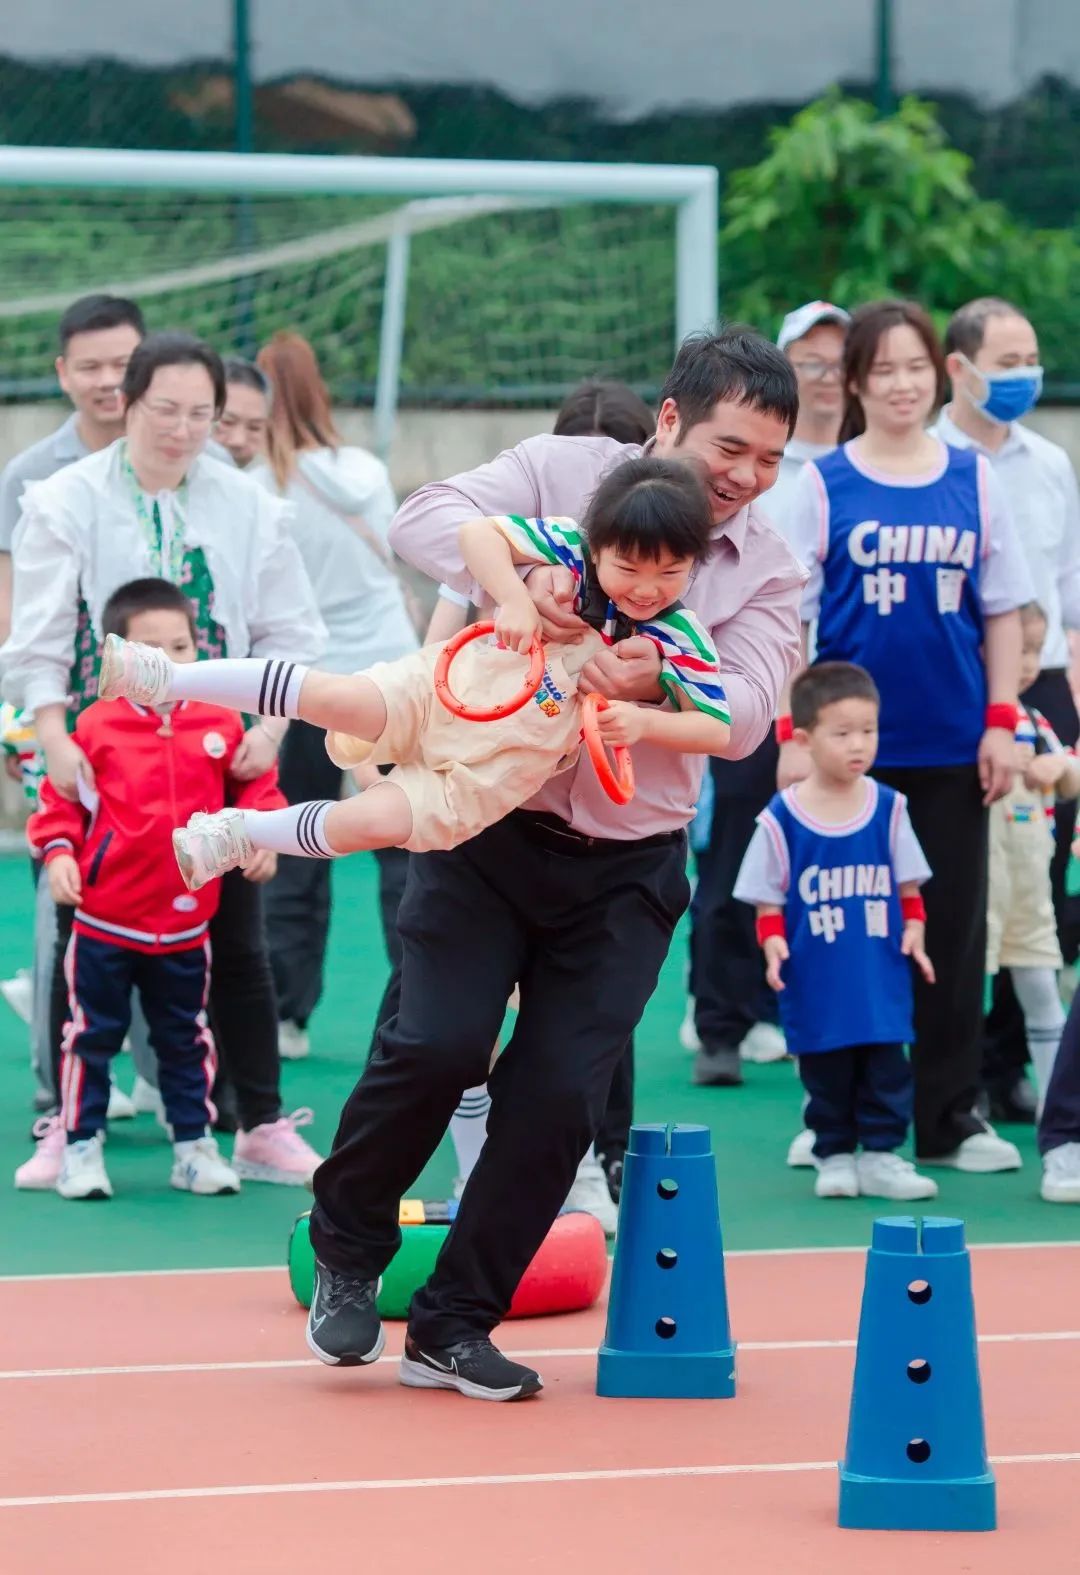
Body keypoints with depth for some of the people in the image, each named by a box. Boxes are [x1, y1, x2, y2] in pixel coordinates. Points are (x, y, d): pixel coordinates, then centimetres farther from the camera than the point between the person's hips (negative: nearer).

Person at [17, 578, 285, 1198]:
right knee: (92, 1035, 5)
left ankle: (195, 1145, 25)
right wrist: (57, 852, -14)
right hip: (104, 920, -2)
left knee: (187, 1040, 14)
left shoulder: (221, 724, -2)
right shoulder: (96, 726, -8)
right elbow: (62, 798, -1)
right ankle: (80, 1146, 15)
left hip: (185, 924, 2)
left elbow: (255, 785, 10)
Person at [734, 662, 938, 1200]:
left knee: (886, 1070, 2)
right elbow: (768, 897, 0)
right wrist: (773, 941, -15)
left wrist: (914, 929, -4)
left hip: (882, 976, 2)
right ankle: (834, 1156, 18)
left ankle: (880, 1155, 10)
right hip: (815, 982, -1)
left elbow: (908, 885, 9)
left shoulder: (889, 808, 1)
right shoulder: (781, 818, -6)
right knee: (825, 1074, 8)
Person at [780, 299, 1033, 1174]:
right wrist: (793, 733, -7)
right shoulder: (823, 486, -1)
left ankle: (949, 1117, 14)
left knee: (953, 929, 6)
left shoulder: (973, 480, 6)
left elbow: (1002, 608, 9)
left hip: (954, 747, 2)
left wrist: (1001, 721, 1)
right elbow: (787, 616, -1)